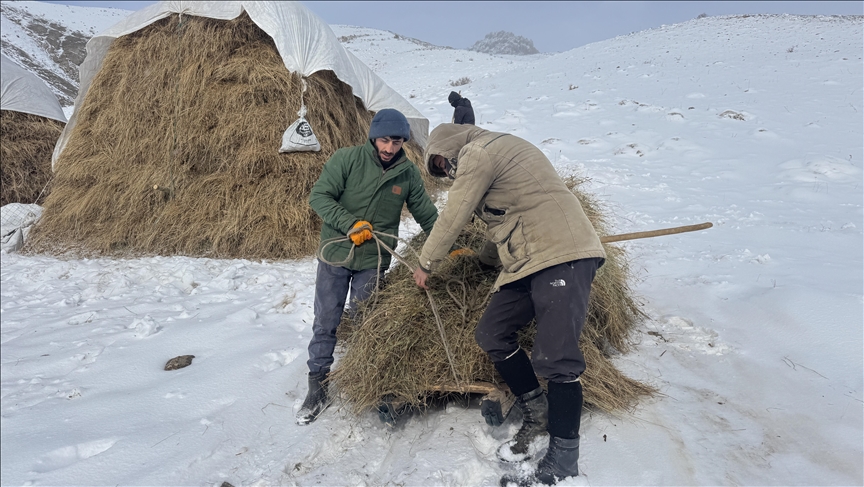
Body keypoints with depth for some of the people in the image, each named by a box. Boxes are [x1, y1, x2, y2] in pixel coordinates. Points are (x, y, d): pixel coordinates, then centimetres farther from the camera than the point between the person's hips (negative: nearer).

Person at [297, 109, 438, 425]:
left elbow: (427, 215, 6)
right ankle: (317, 389, 19)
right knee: (325, 323, 5)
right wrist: (351, 224, -22)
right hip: (334, 256, -1)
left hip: (373, 262, 1)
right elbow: (319, 196, -11)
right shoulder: (347, 159, -9)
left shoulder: (408, 173, -1)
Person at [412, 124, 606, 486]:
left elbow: (453, 217, -5)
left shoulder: (477, 152, -5)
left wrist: (426, 264, 9)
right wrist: (483, 259, 39)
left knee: (555, 356, -12)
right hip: (527, 262, 11)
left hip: (563, 255, -10)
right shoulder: (496, 152, 25)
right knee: (491, 334, 7)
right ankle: (538, 415, 19)